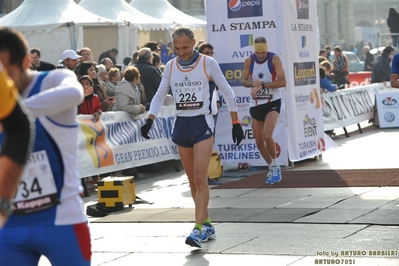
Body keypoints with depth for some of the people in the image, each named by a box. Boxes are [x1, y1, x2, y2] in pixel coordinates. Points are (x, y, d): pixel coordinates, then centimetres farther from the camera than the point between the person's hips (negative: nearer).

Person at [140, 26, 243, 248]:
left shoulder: (208, 63, -6)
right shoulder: (170, 66, 6)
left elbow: (227, 92, 1)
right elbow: (160, 96, 14)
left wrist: (236, 123, -1)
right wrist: (150, 121, 2)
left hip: (202, 123, -5)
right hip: (181, 124, 5)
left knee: (200, 178, -15)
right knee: (193, 180, 8)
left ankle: (199, 229, -16)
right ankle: (208, 225, 20)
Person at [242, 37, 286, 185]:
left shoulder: (274, 59, -11)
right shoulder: (249, 61, 0)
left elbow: (283, 81, -16)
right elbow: (244, 81, 9)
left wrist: (263, 85, -23)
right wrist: (253, 84, -14)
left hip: (272, 102, -5)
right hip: (256, 104, 5)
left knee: (267, 135, -22)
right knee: (258, 140, 7)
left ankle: (276, 168, -3)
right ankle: (272, 168, 26)